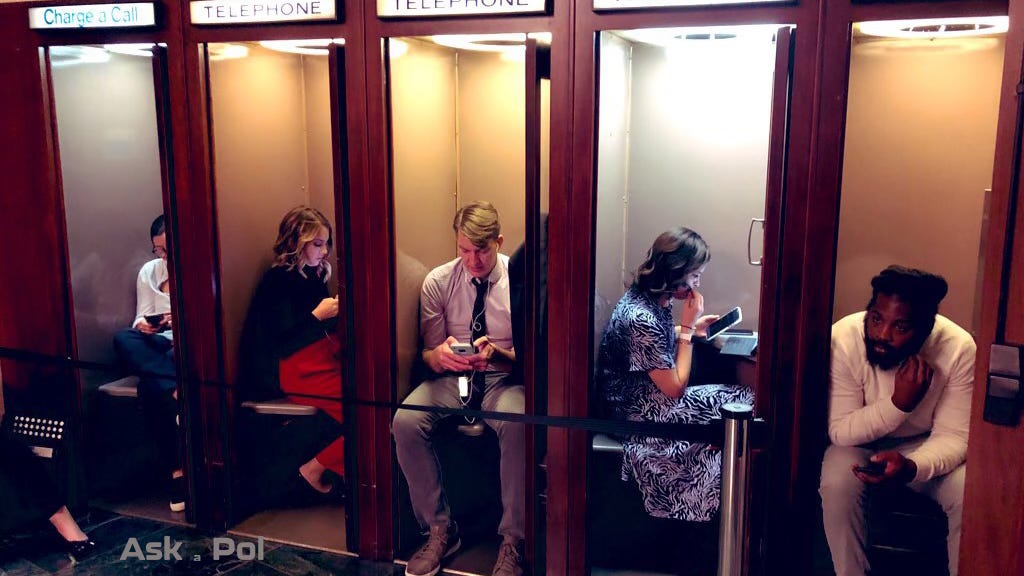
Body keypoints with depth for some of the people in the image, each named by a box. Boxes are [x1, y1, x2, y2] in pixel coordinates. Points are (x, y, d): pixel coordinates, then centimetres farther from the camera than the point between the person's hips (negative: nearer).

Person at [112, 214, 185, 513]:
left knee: (150, 386, -33)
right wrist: (143, 325, -16)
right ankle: (179, 391, -37)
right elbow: (141, 320, 8)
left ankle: (176, 468, -28)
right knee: (123, 339, -29)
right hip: (161, 346, 5)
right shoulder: (149, 272, 10)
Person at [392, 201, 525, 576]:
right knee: (405, 423, -27)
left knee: (516, 425, -36)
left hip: (504, 378, -2)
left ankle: (513, 540, -17)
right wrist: (439, 355, -22)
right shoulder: (438, 282, -1)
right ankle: (439, 530, -8)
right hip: (451, 376, 3)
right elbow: (428, 357, 4)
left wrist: (497, 353, -27)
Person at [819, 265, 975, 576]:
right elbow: (840, 431, -21)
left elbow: (953, 436, -19)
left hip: (926, 446, 1)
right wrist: (899, 404, -36)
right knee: (836, 485, -30)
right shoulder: (843, 338, -28)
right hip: (861, 444, -1)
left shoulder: (958, 348, -24)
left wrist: (911, 467, -40)